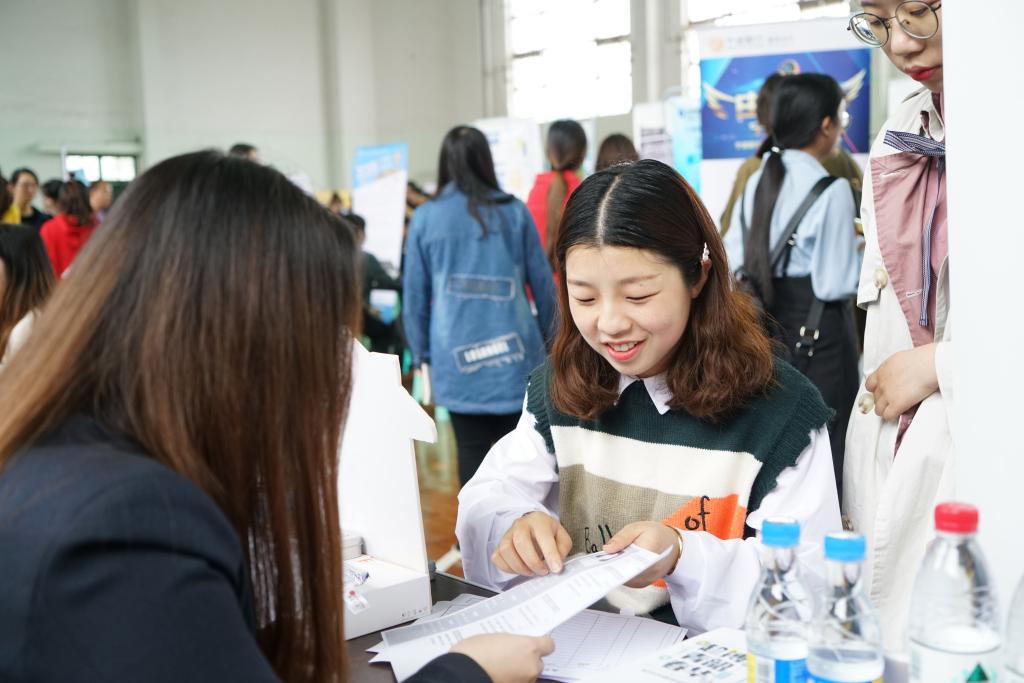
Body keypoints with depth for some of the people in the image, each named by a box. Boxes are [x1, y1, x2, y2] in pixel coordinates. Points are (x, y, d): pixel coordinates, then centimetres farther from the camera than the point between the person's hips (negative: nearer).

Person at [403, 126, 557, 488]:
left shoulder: (425, 217, 3)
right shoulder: (513, 211, 3)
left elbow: (414, 296, 6)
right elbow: (542, 282, 7)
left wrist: (421, 353, 15)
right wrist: (550, 338, 20)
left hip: (457, 358, 0)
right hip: (514, 351, 0)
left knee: (472, 452, 6)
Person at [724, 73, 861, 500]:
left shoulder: (758, 181, 4)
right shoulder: (832, 191, -15)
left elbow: (734, 261, 5)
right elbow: (836, 284, -16)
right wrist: (862, 252, 1)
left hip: (766, 323, 7)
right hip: (818, 331, -7)